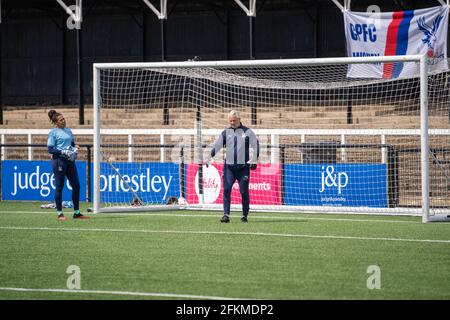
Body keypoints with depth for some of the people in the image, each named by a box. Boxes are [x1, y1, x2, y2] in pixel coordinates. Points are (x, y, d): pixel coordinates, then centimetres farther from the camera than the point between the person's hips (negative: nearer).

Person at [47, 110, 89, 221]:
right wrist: (63, 151, -19)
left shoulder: (68, 130, 14)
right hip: (59, 160, -7)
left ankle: (77, 213, 14)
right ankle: (59, 213, 5)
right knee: (59, 187, -2)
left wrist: (75, 147, 2)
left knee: (76, 186, 5)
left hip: (70, 161, 7)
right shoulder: (53, 132, -5)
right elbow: (50, 149, -9)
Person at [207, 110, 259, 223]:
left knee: (244, 191, 0)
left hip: (243, 167, -2)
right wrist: (209, 158, -7)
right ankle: (226, 215, -13)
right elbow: (216, 146, 4)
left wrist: (254, 160, -7)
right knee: (226, 190, -10)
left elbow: (256, 145, 2)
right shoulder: (226, 133, 9)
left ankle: (245, 215, 10)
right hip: (229, 166, 2)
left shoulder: (247, 132, 3)